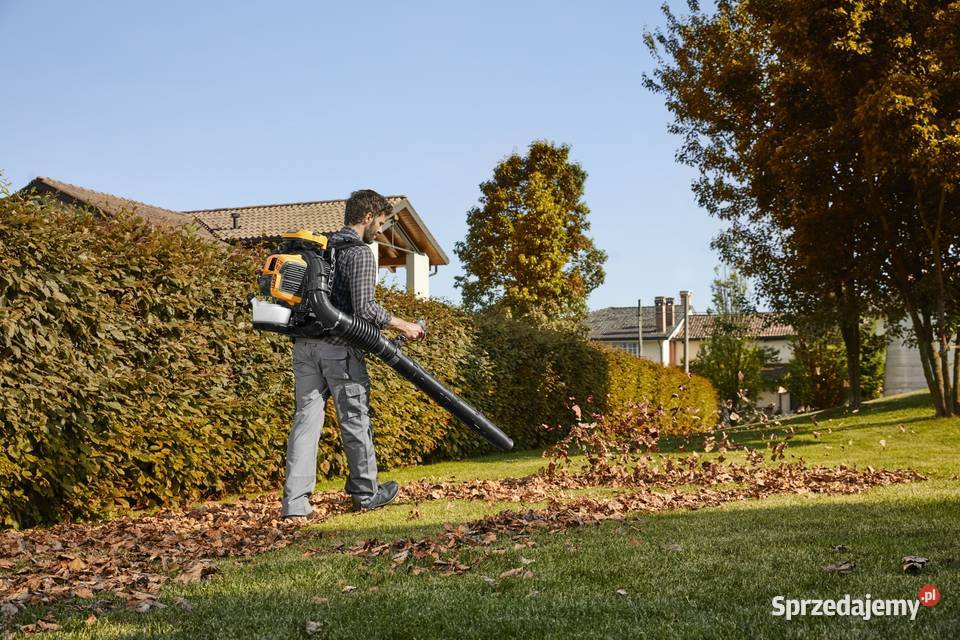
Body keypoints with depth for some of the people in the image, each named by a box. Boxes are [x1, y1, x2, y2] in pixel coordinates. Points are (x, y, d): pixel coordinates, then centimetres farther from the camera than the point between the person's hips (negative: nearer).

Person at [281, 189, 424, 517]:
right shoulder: (360, 253, -9)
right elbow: (365, 308, -16)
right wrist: (402, 325, -4)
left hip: (305, 345, 7)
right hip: (338, 348, -7)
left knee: (306, 418, 5)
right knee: (355, 420, 7)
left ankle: (295, 501, 1)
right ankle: (366, 493, 20)